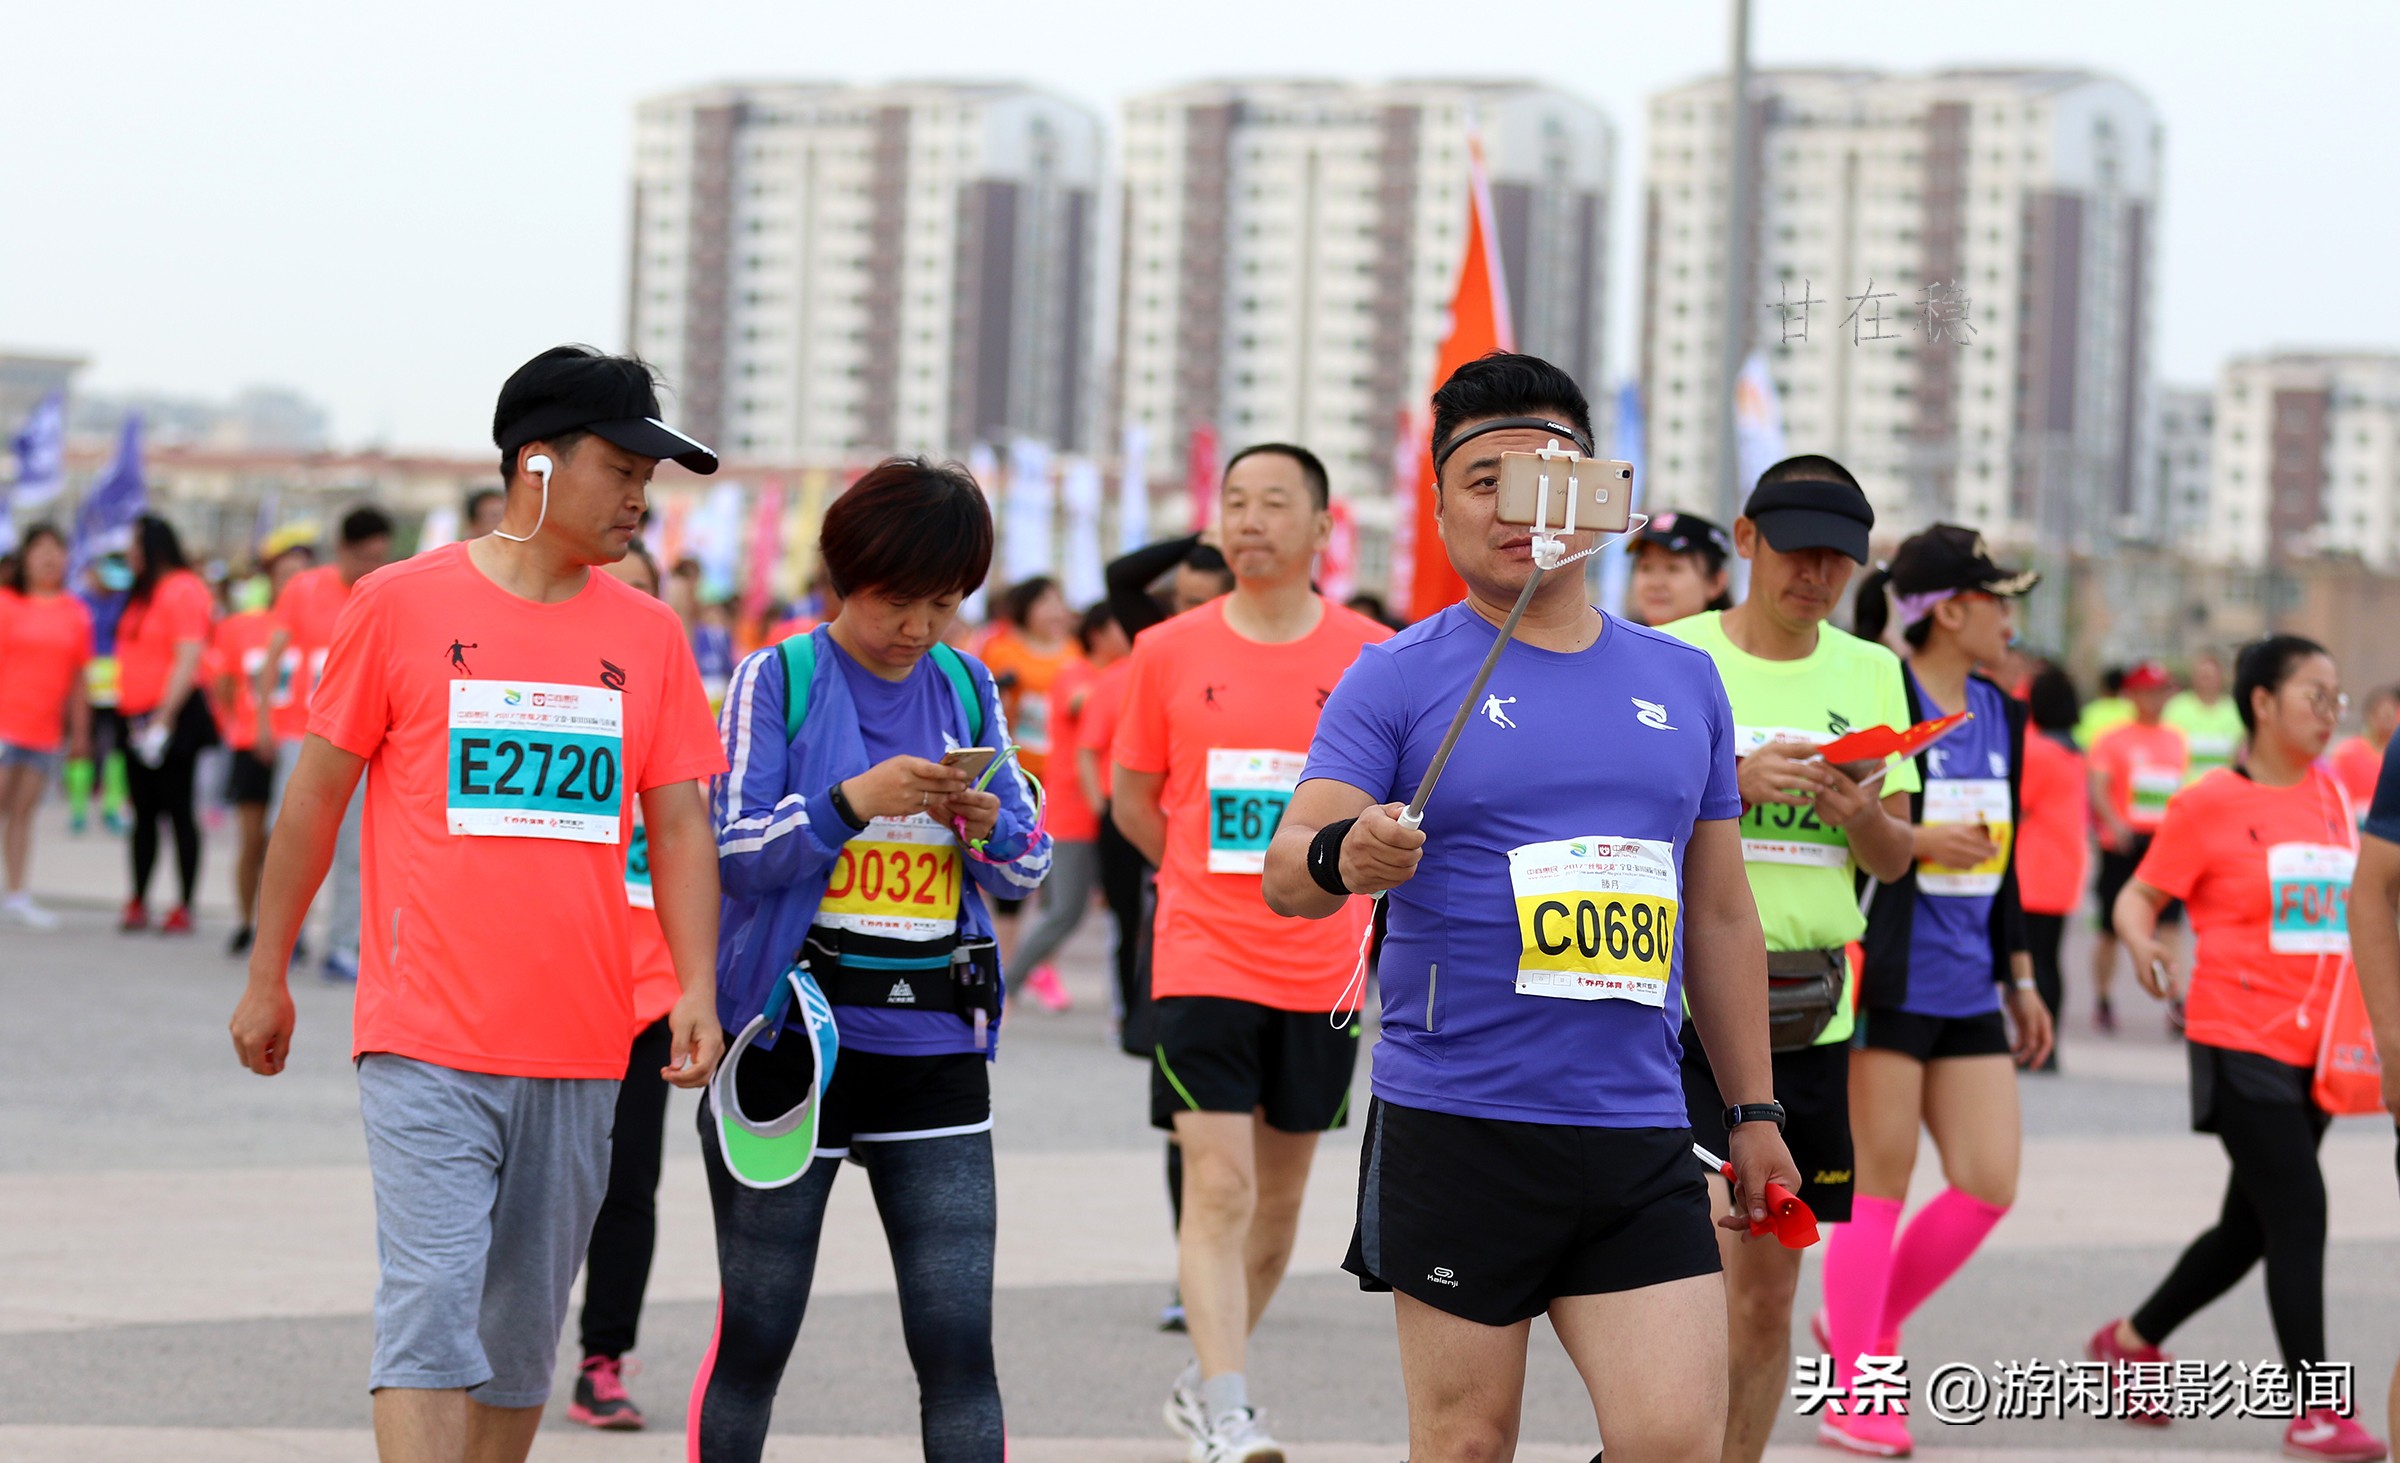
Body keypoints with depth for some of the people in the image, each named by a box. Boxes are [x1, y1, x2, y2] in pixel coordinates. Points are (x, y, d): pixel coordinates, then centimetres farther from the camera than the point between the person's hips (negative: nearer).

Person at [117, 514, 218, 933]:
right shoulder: (143, 592, 16)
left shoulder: (183, 591, -11)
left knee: (178, 810, -5)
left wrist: (163, 720, -21)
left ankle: (185, 907, -3)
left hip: (174, 715, -9)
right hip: (139, 719, 9)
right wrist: (132, 716, 14)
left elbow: (188, 660, -18)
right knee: (144, 814, 9)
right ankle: (138, 903, 11)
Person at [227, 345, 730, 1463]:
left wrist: (696, 987, -5)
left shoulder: (649, 636, 9)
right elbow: (317, 794, 6)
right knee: (431, 1307, -13)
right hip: (426, 1040, -4)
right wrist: (267, 978, 9)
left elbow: (679, 825, 10)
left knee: (523, 1334, 9)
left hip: (579, 1053, 4)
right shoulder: (401, 605, -1)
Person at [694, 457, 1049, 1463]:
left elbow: (1028, 871, 12)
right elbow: (730, 852, -8)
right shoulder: (779, 680, -1)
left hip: (935, 1048, 3)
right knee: (756, 1336, 4)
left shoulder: (967, 689, 10)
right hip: (792, 1035, -3)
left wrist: (990, 824, -10)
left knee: (958, 1343, -4)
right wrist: (851, 802, -22)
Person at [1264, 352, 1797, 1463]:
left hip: (1639, 1137, 3)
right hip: (1457, 1130, -3)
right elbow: (1288, 873, -9)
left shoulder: (1684, 683, 13)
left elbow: (1719, 914, 20)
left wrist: (1754, 1109, 19)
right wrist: (1344, 855, -32)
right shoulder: (1399, 679, 0)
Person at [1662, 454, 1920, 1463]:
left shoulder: (1872, 673, 11)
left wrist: (1859, 813, -9)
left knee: (1769, 1294, 8)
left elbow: (1895, 858, 13)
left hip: (1813, 1011, 5)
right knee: (1712, 1245, -20)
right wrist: (1735, 782, -20)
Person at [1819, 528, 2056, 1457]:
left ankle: (1866, 1324, 23)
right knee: (1880, 1182, -1)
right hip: (1888, 983, -7)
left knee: (1988, 1185, 2)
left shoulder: (1999, 715, 13)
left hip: (1967, 989, 7)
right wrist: (1913, 840, -21)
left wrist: (2020, 978, 21)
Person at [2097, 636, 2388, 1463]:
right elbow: (2138, 899, -5)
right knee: (2299, 1213, -13)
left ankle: (2130, 1342, 32)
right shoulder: (2210, 805, -7)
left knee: (2251, 1228, 14)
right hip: (2240, 1042, -7)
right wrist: (2143, 947, -25)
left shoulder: (2331, 794, 10)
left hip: (2315, 1047, 7)